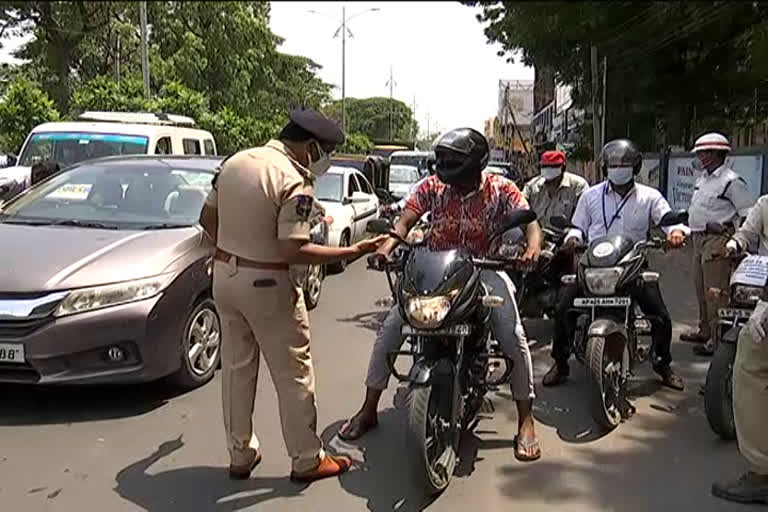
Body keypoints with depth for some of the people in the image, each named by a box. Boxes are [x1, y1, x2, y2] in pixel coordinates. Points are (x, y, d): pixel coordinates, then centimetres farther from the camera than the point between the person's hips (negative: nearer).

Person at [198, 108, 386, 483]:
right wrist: (352, 252, -17)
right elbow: (293, 251, -24)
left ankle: (240, 456, 28)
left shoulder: (235, 161, 5)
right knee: (293, 375, 6)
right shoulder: (294, 182, -19)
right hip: (266, 285, -7)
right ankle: (307, 461, 18)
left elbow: (207, 218, 12)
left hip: (224, 275, 8)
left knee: (237, 369, 16)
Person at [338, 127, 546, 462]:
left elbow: (531, 222, -15)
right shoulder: (433, 187, -4)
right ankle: (368, 410, 7)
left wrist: (533, 248, -38)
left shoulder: (500, 190, -7)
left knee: (513, 337, -18)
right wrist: (386, 246, -32)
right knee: (389, 330, -9)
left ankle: (525, 420, 1)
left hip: (483, 269, -1)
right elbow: (405, 220, -11)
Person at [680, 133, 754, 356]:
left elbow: (748, 214, -13)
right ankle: (705, 331, 28)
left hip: (718, 240, -9)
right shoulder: (703, 179, 17)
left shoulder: (731, 181, -11)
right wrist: (689, 231, 24)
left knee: (716, 292, -9)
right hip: (699, 239, 10)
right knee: (701, 288, 16)